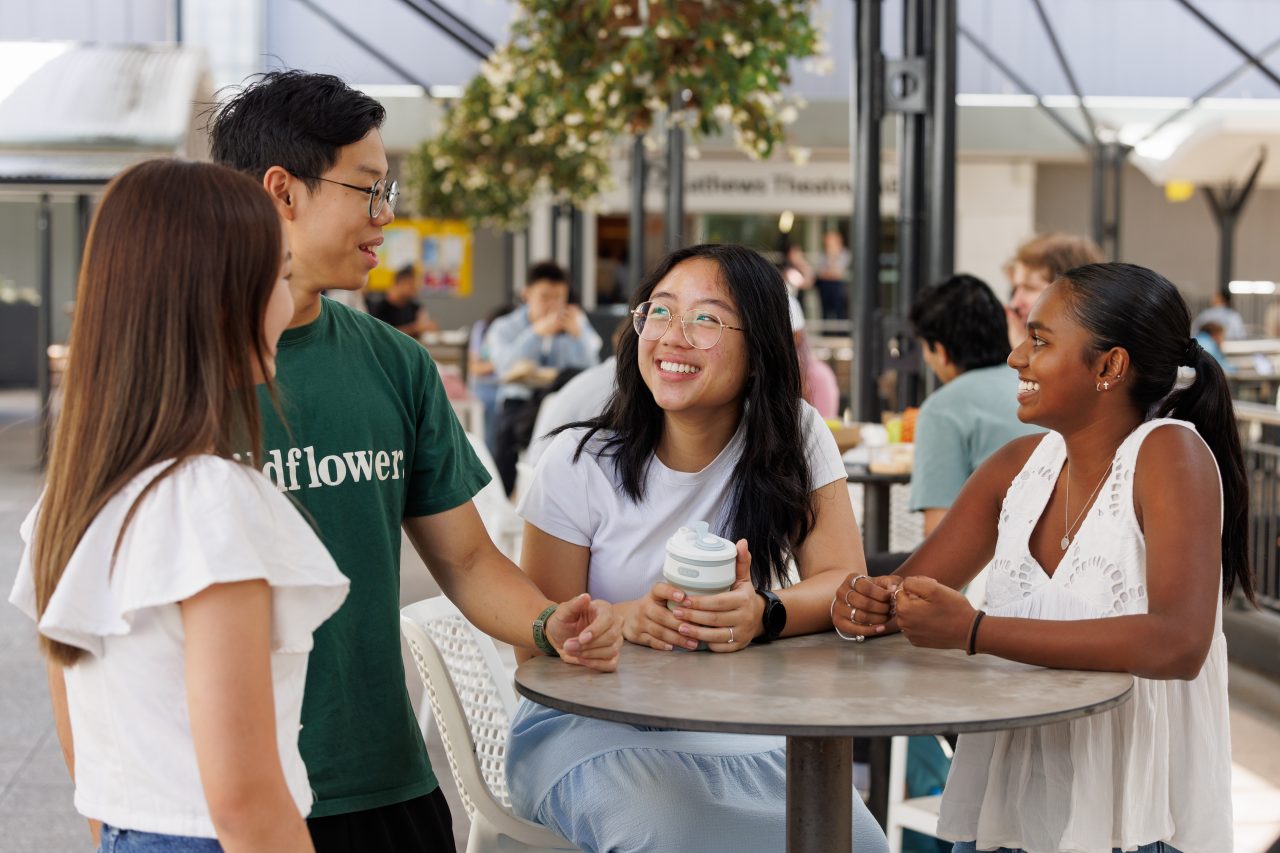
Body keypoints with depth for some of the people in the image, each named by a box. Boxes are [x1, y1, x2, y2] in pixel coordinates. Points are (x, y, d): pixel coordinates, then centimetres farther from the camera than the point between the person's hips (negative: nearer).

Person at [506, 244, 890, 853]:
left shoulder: (796, 437, -2)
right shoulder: (581, 462, -7)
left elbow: (843, 581, -8)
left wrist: (764, 614, -30)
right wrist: (627, 619, -29)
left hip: (737, 728, 2)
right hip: (591, 728, -2)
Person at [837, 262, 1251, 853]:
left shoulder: (1168, 453, -11)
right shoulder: (1020, 465, 7)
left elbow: (1179, 644, -24)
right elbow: (908, 590, 8)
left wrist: (975, 632, -27)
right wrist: (865, 606, -16)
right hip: (1006, 801, 5)